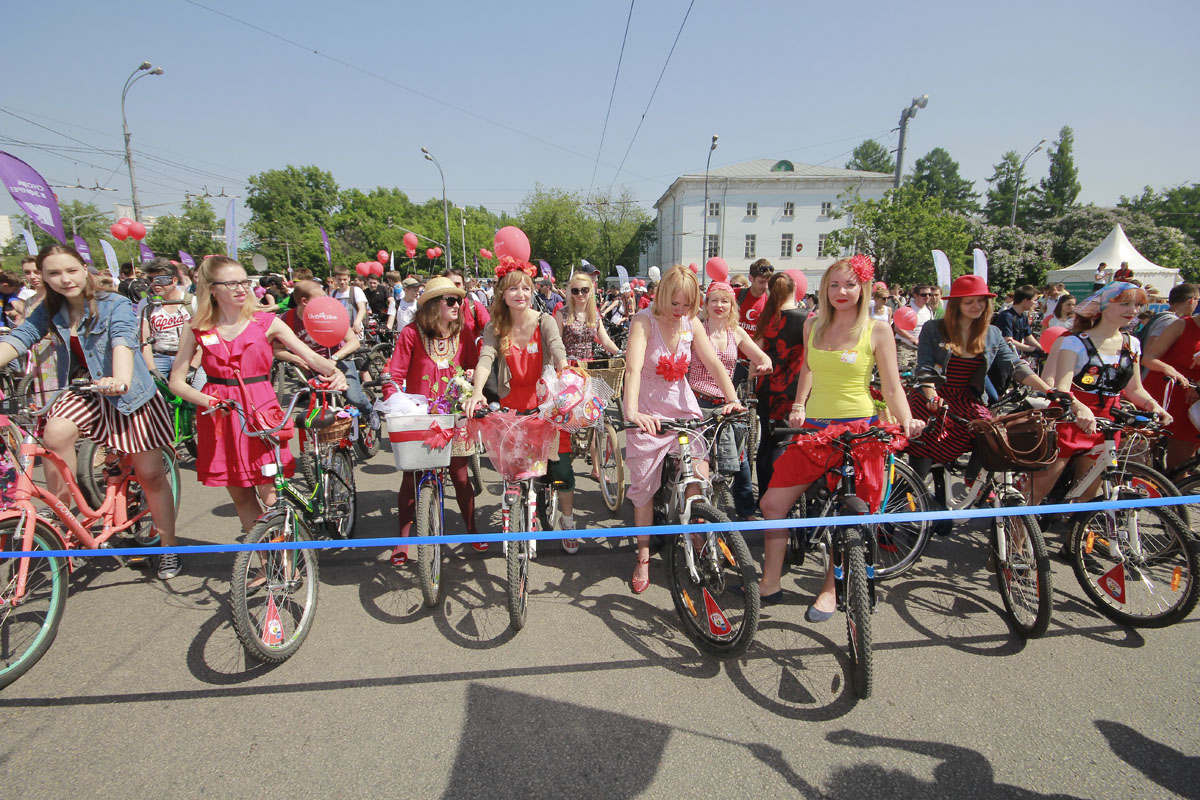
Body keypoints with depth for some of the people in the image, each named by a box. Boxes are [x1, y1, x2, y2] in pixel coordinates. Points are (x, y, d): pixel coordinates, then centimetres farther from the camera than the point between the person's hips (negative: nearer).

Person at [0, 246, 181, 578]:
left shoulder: (114, 304, -14)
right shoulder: (49, 311, 1)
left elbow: (123, 341, -31)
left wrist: (120, 380, -51)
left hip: (130, 396, -4)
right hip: (83, 394, 4)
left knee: (151, 475, 0)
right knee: (55, 433, -30)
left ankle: (169, 549, 15)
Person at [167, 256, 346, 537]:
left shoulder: (266, 322, -1)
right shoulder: (196, 329, 2)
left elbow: (311, 356, -7)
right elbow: (176, 382, 1)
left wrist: (335, 372, -27)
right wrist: (209, 401, -16)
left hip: (261, 410, -2)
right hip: (220, 417, 2)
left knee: (270, 494, -6)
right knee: (239, 495, 10)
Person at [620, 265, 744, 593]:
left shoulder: (692, 326, 0)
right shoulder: (644, 321, -15)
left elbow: (714, 363, -7)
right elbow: (633, 368, -31)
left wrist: (732, 399, -23)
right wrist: (631, 411, -46)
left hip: (683, 408, 3)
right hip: (647, 413, -3)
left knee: (700, 479, -10)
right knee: (643, 485, 5)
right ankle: (643, 557, 22)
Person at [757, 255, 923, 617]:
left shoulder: (877, 331, -2)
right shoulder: (813, 325, 8)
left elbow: (892, 388, -2)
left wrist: (906, 421, -19)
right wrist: (799, 404, 9)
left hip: (858, 429, -3)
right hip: (815, 428, 4)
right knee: (772, 503, -2)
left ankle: (829, 590, 25)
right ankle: (770, 584, 13)